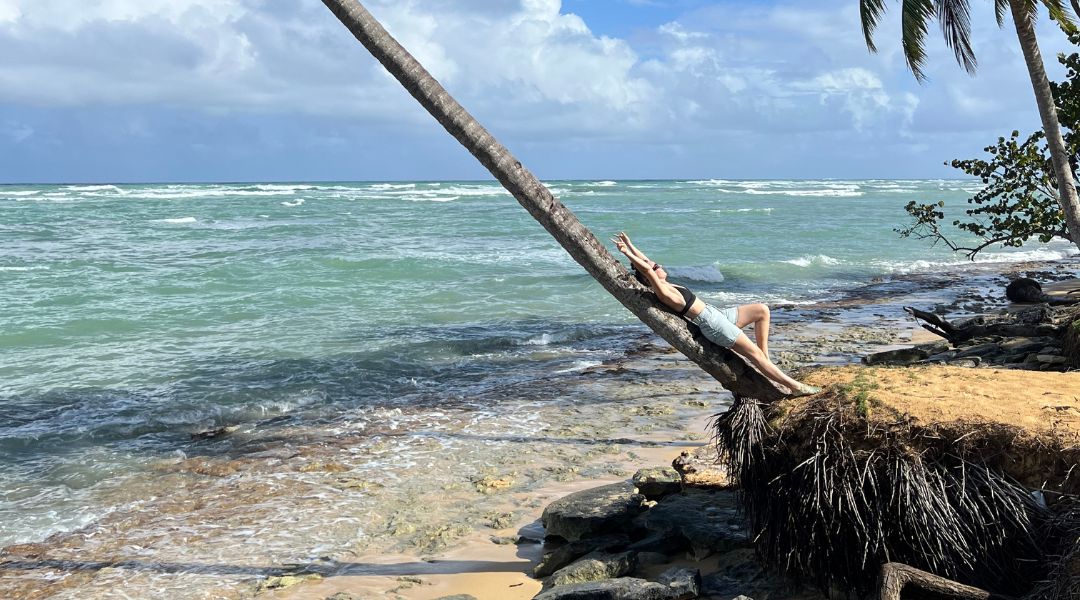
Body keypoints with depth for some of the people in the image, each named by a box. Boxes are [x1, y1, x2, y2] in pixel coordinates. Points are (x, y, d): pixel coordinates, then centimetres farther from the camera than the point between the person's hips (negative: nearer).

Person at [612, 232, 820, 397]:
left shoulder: (665, 285, 13)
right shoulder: (661, 290, -15)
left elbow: (646, 261, 21)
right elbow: (645, 268, -27)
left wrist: (629, 246, 20)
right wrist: (627, 252, -27)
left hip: (718, 314, 11)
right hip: (712, 323, -11)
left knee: (762, 310, 9)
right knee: (755, 354, -10)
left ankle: (766, 359, 6)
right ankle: (795, 386, -7)